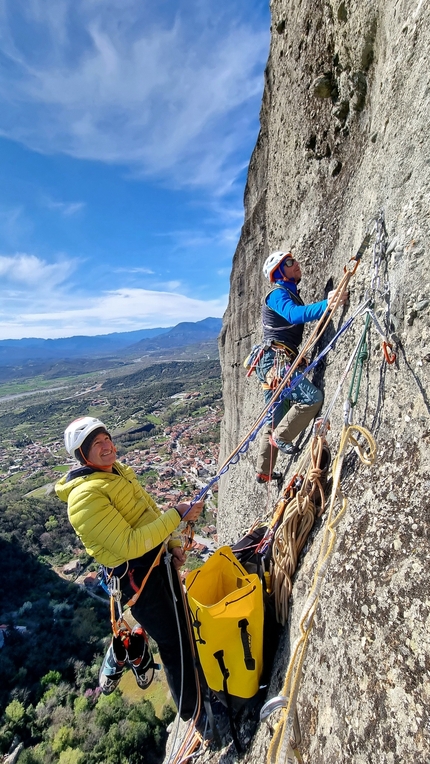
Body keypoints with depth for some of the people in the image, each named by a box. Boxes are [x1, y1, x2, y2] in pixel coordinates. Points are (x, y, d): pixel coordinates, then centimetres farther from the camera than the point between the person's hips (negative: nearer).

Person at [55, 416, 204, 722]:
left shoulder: (119, 471, 2)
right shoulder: (85, 496, -26)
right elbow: (129, 544, -31)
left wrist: (173, 543, 5)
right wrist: (177, 515, -31)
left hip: (159, 559, 9)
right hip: (136, 576, -9)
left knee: (179, 621, 29)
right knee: (175, 643, 10)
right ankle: (191, 709, 39)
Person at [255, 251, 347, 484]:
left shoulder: (291, 294, 23)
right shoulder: (278, 294, -8)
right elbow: (294, 314, -29)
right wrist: (326, 304, -41)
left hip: (277, 362, 10)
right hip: (275, 361, -10)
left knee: (275, 419, 13)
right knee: (312, 397, -19)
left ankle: (263, 472, 23)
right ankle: (281, 437, -5)